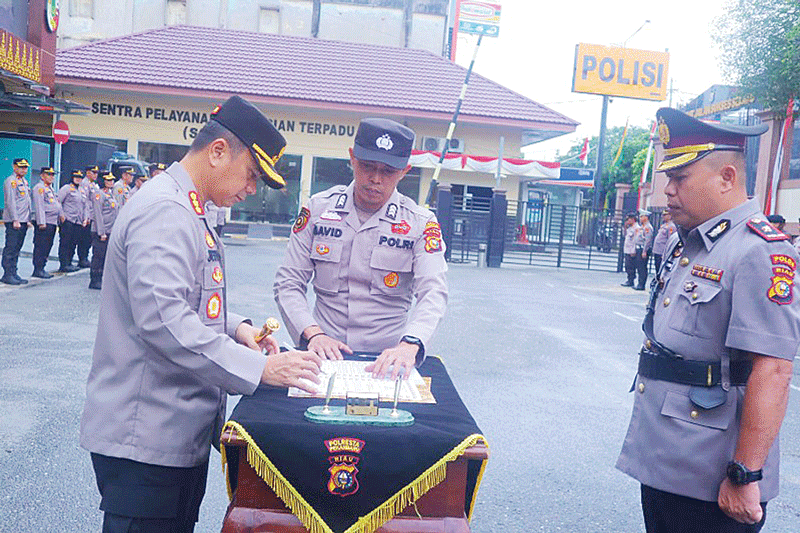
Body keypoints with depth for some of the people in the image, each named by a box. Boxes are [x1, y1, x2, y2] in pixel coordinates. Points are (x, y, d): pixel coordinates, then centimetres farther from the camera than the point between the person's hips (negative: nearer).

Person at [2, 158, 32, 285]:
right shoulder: (11, 181, -8)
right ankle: (7, 275, -2)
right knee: (10, 249, -6)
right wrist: (15, 220, -19)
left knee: (16, 249, 11)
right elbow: (10, 202, -14)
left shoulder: (24, 181, 19)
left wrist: (28, 219, 20)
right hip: (13, 221, -8)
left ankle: (13, 274, 16)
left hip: (23, 221, 8)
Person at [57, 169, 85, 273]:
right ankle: (64, 265, -3)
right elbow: (58, 202, -8)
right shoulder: (66, 188, -1)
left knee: (73, 243, 8)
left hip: (78, 222, 7)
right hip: (68, 221, -7)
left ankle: (69, 263, 15)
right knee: (65, 244, -5)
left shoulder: (81, 190, 19)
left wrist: (84, 218, 13)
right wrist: (61, 215, -13)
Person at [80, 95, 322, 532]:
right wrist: (258, 369, -27)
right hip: (146, 437, -10)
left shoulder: (186, 210, 17)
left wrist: (235, 328, 7)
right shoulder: (164, 210, -18)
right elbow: (161, 319, -29)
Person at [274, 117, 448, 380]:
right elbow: (288, 283, 4)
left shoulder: (421, 223, -1)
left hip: (387, 360, -1)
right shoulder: (318, 208, 5)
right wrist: (313, 333, -14)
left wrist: (409, 344, -32)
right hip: (325, 355, 1)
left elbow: (433, 292, -13)